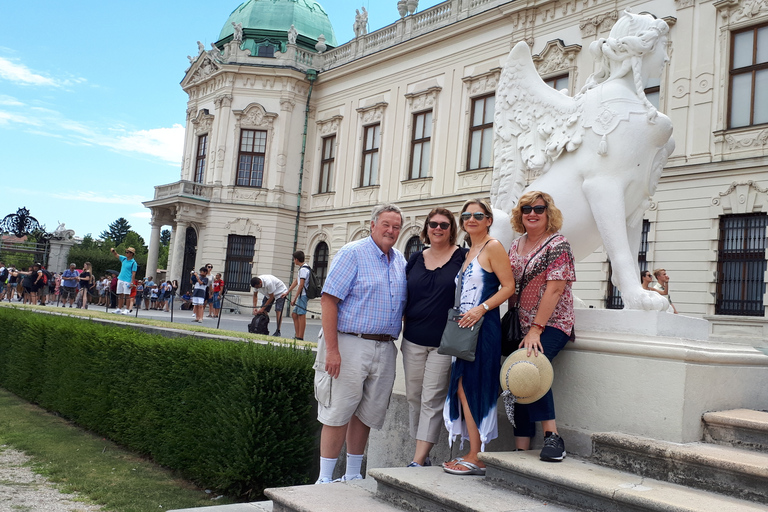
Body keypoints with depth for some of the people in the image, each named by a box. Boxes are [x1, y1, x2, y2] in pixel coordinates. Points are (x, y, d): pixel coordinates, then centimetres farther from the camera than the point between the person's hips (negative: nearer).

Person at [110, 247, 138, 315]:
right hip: (120, 279, 7)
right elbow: (116, 255, 20)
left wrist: (132, 283, -18)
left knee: (126, 295, -6)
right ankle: (119, 309, 14)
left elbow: (133, 273, -12)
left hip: (127, 281, -7)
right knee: (120, 295, 9)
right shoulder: (124, 259, 10)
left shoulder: (133, 263, -9)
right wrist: (113, 251, -2)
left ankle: (126, 310, -3)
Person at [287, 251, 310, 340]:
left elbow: (301, 285, -17)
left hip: (303, 295, -10)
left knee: (301, 315, -9)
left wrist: (295, 298, -16)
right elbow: (295, 282, 22)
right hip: (301, 295, 10)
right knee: (294, 314, 12)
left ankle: (300, 337, -10)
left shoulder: (303, 269, -13)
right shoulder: (302, 269, 19)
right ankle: (297, 335, 13)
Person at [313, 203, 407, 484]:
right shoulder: (353, 253, -5)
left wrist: (392, 344, 11)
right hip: (351, 344, -6)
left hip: (385, 348, 6)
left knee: (367, 414, 12)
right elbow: (329, 299, -12)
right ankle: (324, 480, 8)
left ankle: (353, 476, 24)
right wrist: (332, 349, -18)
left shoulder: (400, 261, 15)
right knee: (338, 413, -2)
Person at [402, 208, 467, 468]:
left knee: (432, 400, -4)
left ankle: (418, 461, -2)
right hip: (413, 340, 5)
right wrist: (402, 326, 10)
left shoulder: (462, 257, -2)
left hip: (444, 342, -5)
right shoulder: (416, 259, 11)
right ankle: (424, 456, 21)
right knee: (414, 397, 9)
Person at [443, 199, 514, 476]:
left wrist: (480, 309, -20)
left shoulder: (493, 247, -5)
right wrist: (460, 315, 13)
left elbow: (509, 286, -12)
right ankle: (472, 454, 14)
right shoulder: (468, 251, 20)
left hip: (483, 327, -8)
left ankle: (476, 458, 1)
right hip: (464, 328, 8)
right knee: (462, 388, 6)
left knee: (473, 389, -7)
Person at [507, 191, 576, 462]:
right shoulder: (516, 246, 14)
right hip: (521, 325, 7)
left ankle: (552, 436, -20)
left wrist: (536, 329, -20)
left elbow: (555, 289, -15)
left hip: (552, 324, -7)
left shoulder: (558, 244, -7)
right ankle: (521, 449, 6)